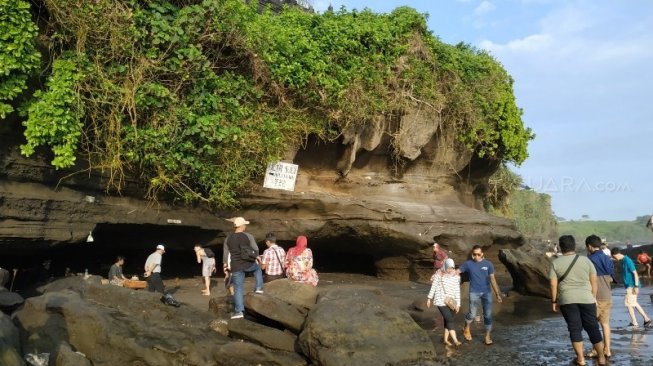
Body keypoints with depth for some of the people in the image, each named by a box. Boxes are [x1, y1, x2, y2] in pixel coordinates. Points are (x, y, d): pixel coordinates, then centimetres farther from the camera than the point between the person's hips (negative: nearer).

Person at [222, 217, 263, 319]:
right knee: (257, 268, 34)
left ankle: (238, 311, 8)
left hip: (236, 267, 2)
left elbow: (225, 253, 7)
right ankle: (259, 287, 26)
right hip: (249, 264, -1)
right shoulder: (248, 236, -8)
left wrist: (225, 264, 22)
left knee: (238, 288, 9)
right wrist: (256, 257, 20)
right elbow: (256, 249, -1)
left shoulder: (228, 238, 0)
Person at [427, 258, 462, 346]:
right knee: (450, 319, -11)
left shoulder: (456, 276, 1)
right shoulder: (439, 274, -8)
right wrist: (429, 298, 4)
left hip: (450, 301, 4)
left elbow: (457, 290, 3)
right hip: (441, 301, -4)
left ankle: (446, 339, 23)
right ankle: (455, 340, -12)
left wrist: (458, 304, 2)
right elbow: (433, 287, 0)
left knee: (448, 320, 9)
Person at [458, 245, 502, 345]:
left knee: (488, 314, 1)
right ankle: (466, 329, 31)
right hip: (474, 293, -1)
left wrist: (497, 293, -3)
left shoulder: (488, 264, -3)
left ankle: (487, 336, 15)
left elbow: (492, 279, -1)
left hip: (487, 292, 1)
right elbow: (457, 271, -1)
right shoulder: (468, 263, -5)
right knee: (472, 314, 1)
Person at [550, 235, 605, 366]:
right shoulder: (586, 260, 1)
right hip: (586, 299, 1)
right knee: (593, 327, 10)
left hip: (567, 300, -1)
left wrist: (554, 301, 6)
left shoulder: (555, 263, -2)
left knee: (574, 328, 7)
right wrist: (594, 298, 13)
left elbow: (553, 285, -3)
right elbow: (594, 282, 3)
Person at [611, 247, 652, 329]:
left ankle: (634, 323, 8)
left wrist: (636, 286, -21)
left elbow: (635, 273, -20)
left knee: (628, 303, -2)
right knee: (634, 303, 16)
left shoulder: (627, 261, -19)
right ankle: (646, 319, 23)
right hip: (629, 285, 9)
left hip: (632, 285, -9)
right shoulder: (623, 261, 10)